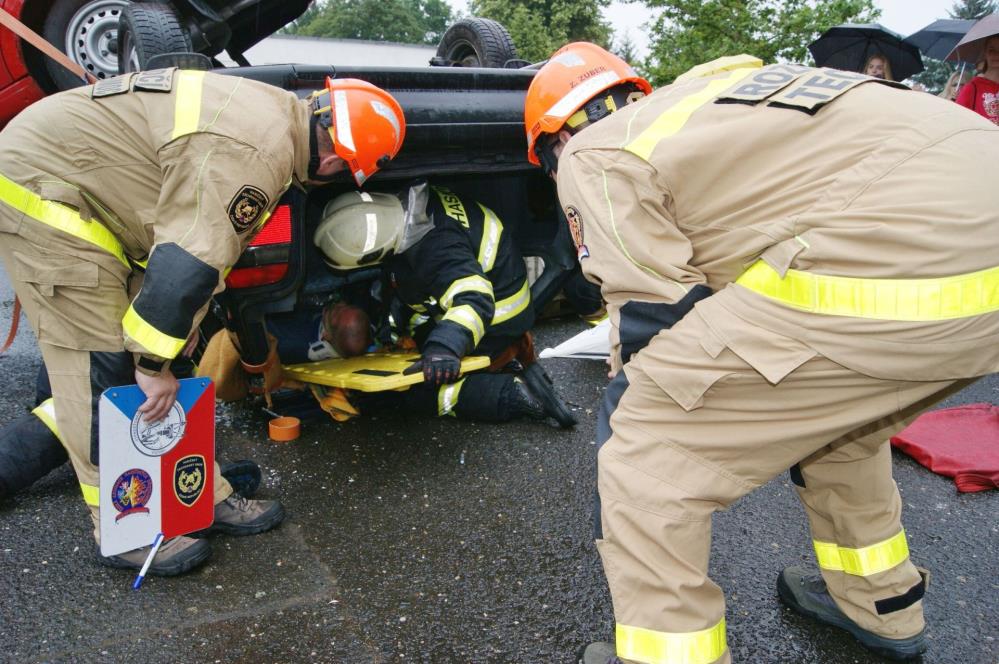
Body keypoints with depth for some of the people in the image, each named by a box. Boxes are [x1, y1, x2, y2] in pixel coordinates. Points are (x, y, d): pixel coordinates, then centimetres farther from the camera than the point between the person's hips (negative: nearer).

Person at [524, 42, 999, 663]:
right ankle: (879, 600, 49)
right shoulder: (696, 95, 31)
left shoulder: (594, 155, 6)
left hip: (890, 259, -10)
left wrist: (628, 420, 20)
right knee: (832, 408, 34)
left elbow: (654, 318, 2)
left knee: (646, 451, 1)